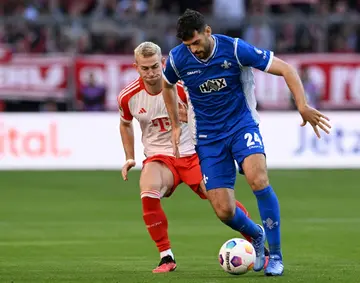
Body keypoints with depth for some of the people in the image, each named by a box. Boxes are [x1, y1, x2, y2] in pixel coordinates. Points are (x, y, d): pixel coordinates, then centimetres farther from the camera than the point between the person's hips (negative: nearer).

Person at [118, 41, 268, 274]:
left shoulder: (182, 86, -15)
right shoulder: (128, 97, -6)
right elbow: (125, 124, 17)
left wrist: (191, 116, -25)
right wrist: (130, 158, 11)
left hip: (192, 152, -1)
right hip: (158, 157, 1)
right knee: (148, 196, -29)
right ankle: (166, 257, -14)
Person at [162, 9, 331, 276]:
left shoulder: (235, 49, -17)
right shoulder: (177, 58, -8)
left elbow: (285, 69, -14)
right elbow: (167, 86, 17)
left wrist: (303, 107, -24)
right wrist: (175, 125, 14)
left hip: (242, 124, -3)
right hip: (208, 136, 3)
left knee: (257, 177, -32)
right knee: (224, 211, -7)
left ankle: (276, 255, -19)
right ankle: (256, 235, 30)